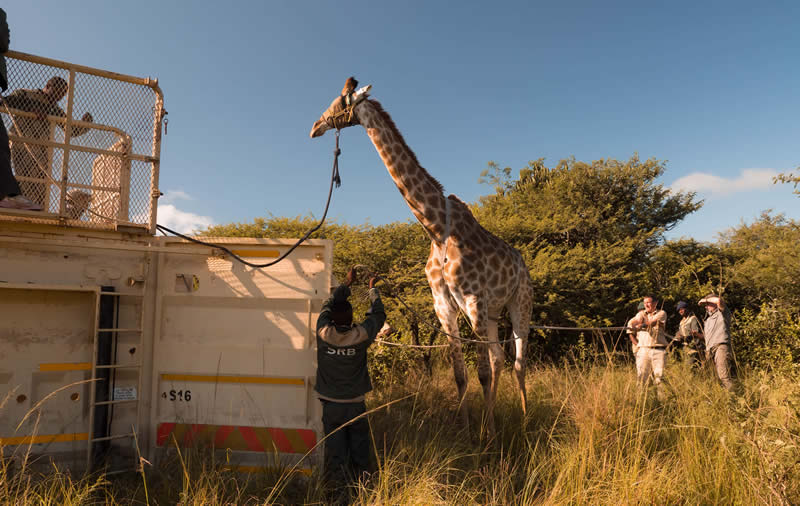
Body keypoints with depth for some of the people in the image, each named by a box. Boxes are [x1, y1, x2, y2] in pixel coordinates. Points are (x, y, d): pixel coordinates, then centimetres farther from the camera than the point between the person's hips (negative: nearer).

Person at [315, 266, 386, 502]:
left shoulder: (323, 333, -9)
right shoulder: (360, 336, -14)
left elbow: (327, 306, 9)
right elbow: (378, 315, 3)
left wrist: (347, 284, 20)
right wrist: (373, 289, 18)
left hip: (330, 406, 1)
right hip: (356, 406, -1)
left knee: (335, 452, 6)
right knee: (359, 451, 13)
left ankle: (339, 491, 6)